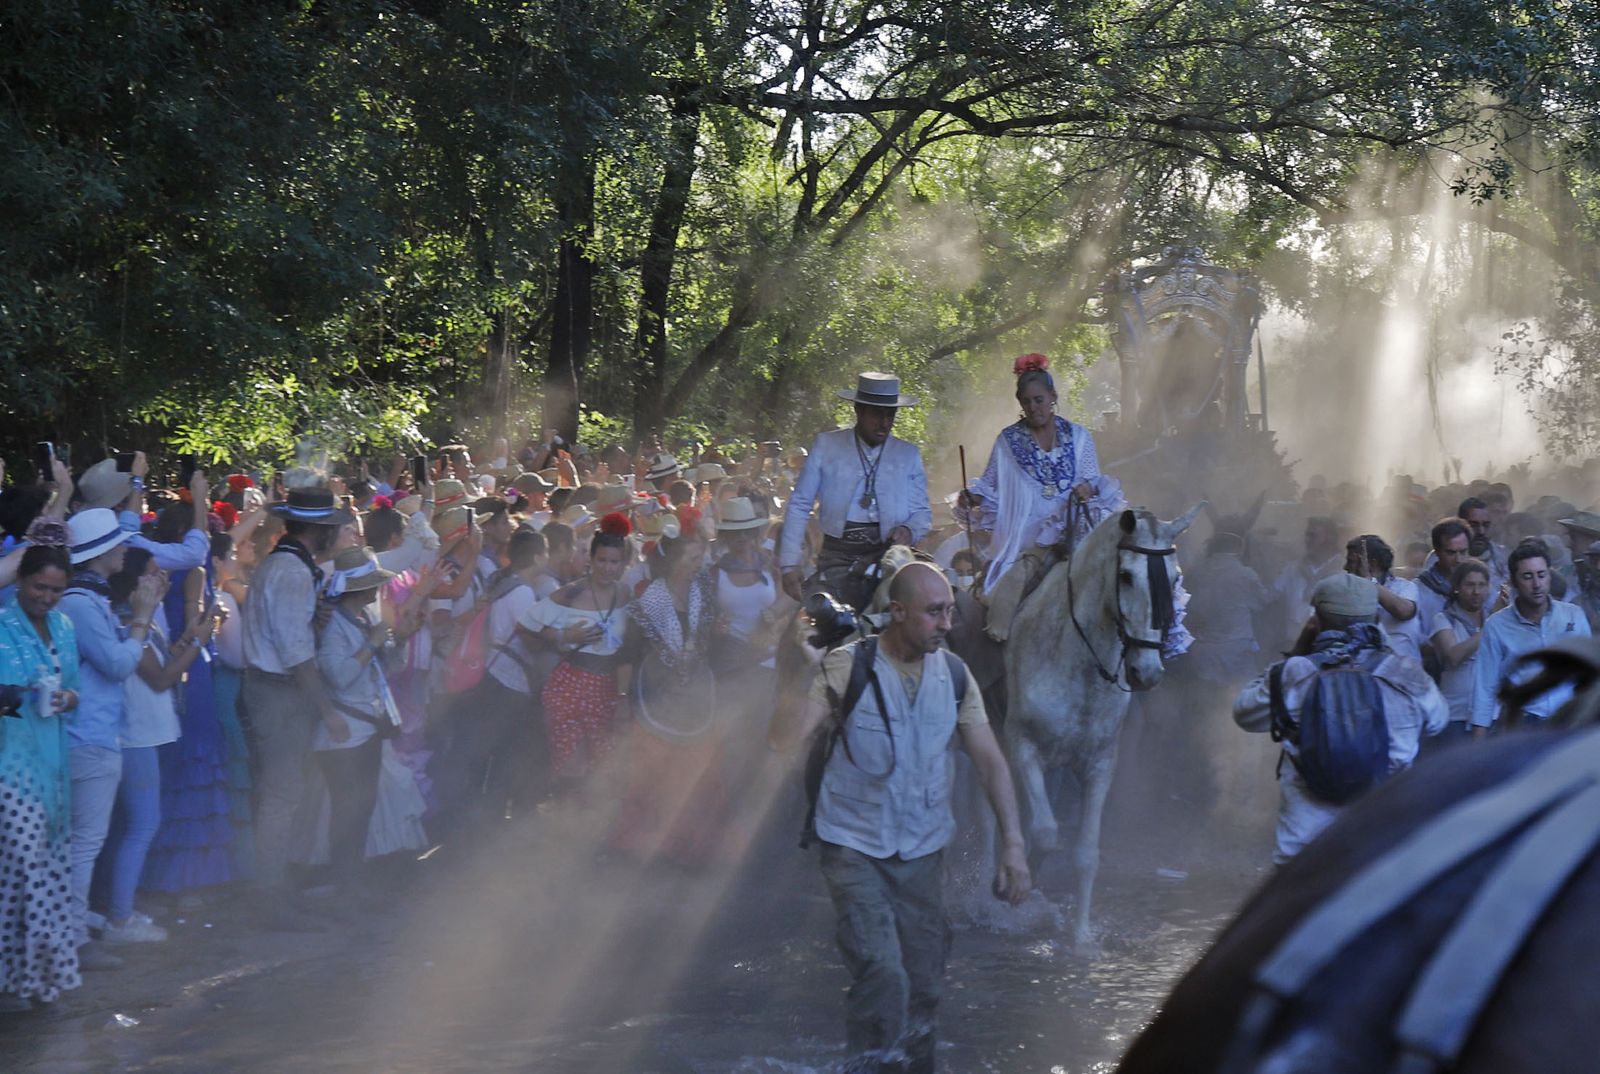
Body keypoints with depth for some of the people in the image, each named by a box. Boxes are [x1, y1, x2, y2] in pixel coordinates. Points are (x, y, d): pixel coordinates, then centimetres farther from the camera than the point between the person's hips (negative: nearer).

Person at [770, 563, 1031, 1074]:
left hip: (922, 849, 4)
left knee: (924, 982, 9)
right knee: (882, 974, -17)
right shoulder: (847, 667, -12)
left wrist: (1013, 843, -6)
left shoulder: (953, 674, -1)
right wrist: (804, 672, -34)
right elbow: (784, 740, -21)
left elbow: (989, 759, 1)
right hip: (854, 848, -4)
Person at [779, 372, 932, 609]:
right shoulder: (826, 446, 7)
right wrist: (790, 564, -1)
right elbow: (799, 505, 6)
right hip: (838, 557, -1)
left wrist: (909, 531, -10)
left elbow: (923, 513, 15)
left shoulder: (908, 455, 12)